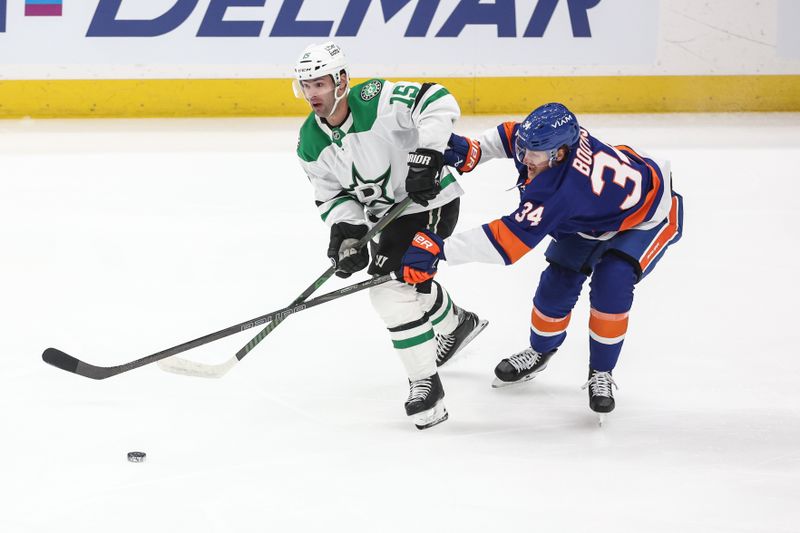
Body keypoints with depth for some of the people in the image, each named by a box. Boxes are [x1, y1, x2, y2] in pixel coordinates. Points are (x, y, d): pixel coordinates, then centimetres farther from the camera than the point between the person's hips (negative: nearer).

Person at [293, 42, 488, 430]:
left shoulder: (376, 102, -27)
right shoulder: (310, 143, -6)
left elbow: (438, 102, -33)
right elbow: (332, 195, 1)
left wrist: (427, 155, -41)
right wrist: (345, 231, -17)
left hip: (430, 201, -9)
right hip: (385, 211, 9)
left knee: (393, 289, -20)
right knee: (408, 280, 28)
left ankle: (425, 383, -11)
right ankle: (458, 324, 59)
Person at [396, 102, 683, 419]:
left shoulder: (559, 192, -45)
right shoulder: (553, 136, -25)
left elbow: (506, 241, -48)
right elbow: (511, 135, 0)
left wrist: (439, 247, -53)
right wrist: (471, 151, -17)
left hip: (649, 217, -8)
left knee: (612, 283, -25)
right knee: (558, 281, 2)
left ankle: (601, 373, -4)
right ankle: (539, 352, 28)